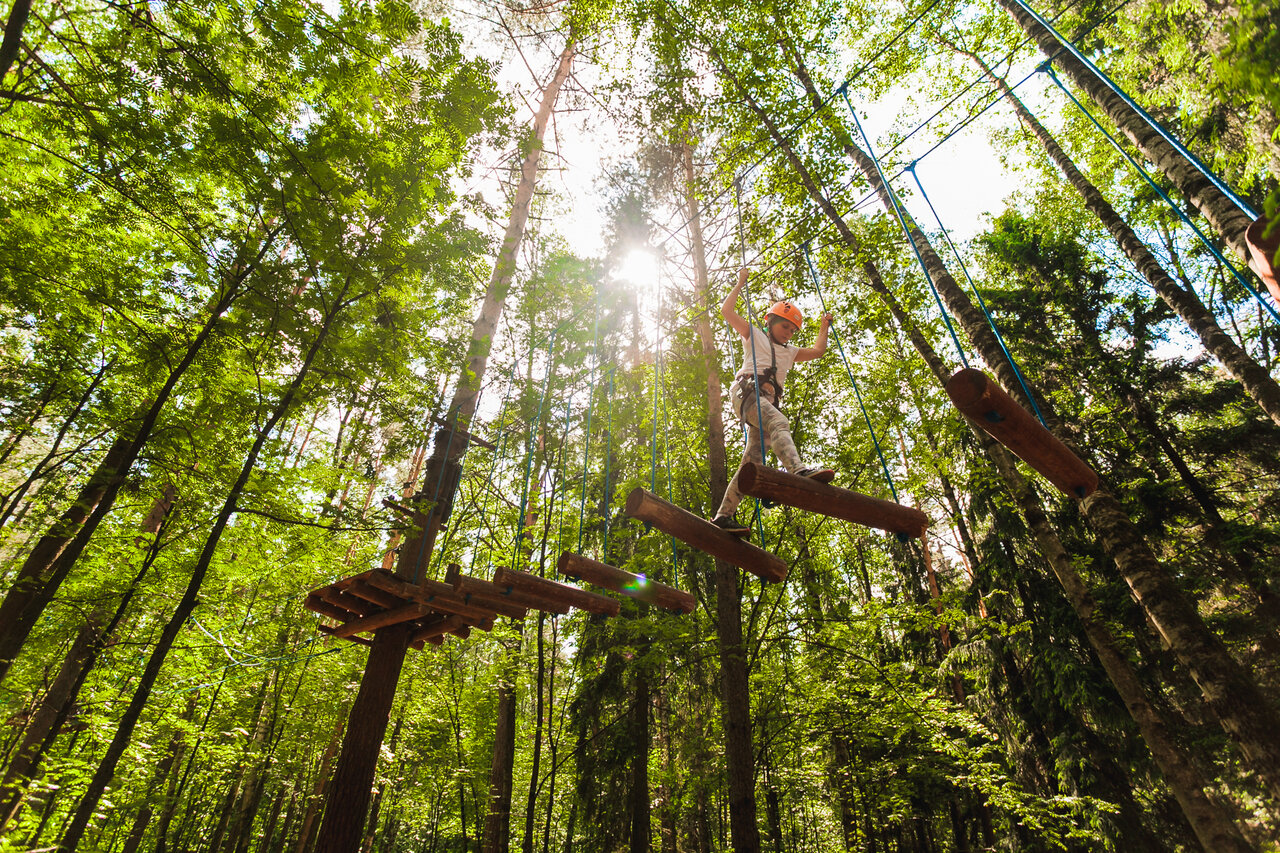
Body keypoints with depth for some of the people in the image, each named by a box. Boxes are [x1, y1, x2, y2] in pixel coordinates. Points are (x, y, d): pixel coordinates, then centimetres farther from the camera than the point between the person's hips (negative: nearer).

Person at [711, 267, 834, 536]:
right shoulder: (754, 335, 23)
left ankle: (723, 516, -12)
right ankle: (798, 469, -60)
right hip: (747, 390, -6)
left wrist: (823, 327, 44)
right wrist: (740, 283, 22)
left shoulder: (790, 352, 39)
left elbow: (818, 351, 39)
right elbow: (727, 311, 16)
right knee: (779, 423, -35)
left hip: (768, 403, 6)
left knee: (751, 461, -8)